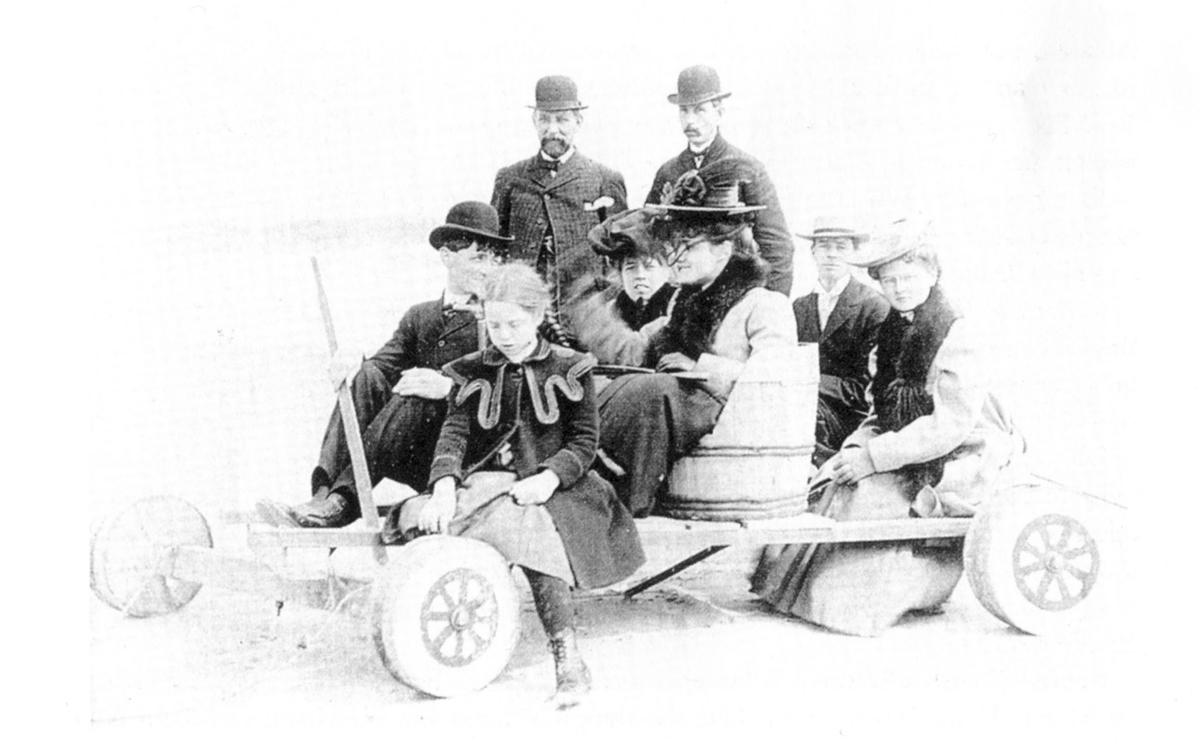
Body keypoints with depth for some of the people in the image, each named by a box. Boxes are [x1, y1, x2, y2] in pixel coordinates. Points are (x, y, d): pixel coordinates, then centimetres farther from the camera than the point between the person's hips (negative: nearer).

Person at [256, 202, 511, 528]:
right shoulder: (419, 316, 20)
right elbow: (385, 363, 9)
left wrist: (449, 387, -26)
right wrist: (351, 367, -15)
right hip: (411, 459, 4)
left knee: (413, 399, -30)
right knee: (368, 375, -17)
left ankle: (340, 504, -37)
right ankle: (325, 490, -33)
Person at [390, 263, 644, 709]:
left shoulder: (568, 370, 7)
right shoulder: (473, 372, 13)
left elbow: (583, 442, 2)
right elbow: (454, 432, 1)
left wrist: (548, 477, -17)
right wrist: (445, 485, -19)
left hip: (549, 488, -3)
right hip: (487, 483, 3)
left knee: (534, 533, -37)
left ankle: (568, 659, -37)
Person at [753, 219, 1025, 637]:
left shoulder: (955, 336, -18)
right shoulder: (895, 330, 7)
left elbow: (950, 426, -23)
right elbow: (886, 412, 12)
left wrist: (874, 457, -24)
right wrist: (857, 445, -9)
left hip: (967, 460, -8)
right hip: (919, 456, 8)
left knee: (871, 489, -23)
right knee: (840, 477, -10)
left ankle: (856, 602, -8)